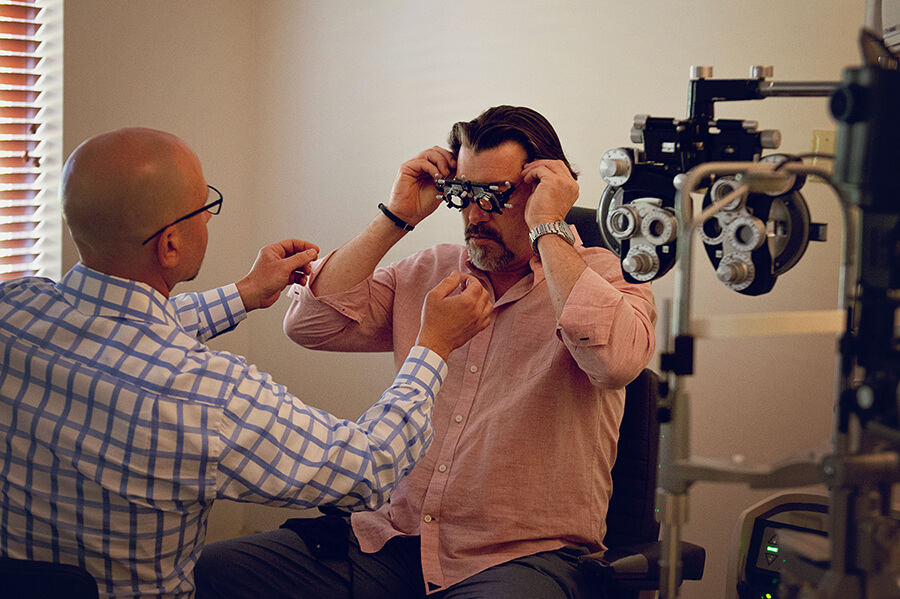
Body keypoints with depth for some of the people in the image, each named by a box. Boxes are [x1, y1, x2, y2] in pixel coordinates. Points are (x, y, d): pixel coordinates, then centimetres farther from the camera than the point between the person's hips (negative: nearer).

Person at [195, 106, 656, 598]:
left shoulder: (604, 279, 0)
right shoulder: (427, 273, 14)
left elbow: (614, 360, -24)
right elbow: (310, 322, 5)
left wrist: (548, 228, -16)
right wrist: (397, 217, 3)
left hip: (518, 559, -5)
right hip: (395, 543, 5)